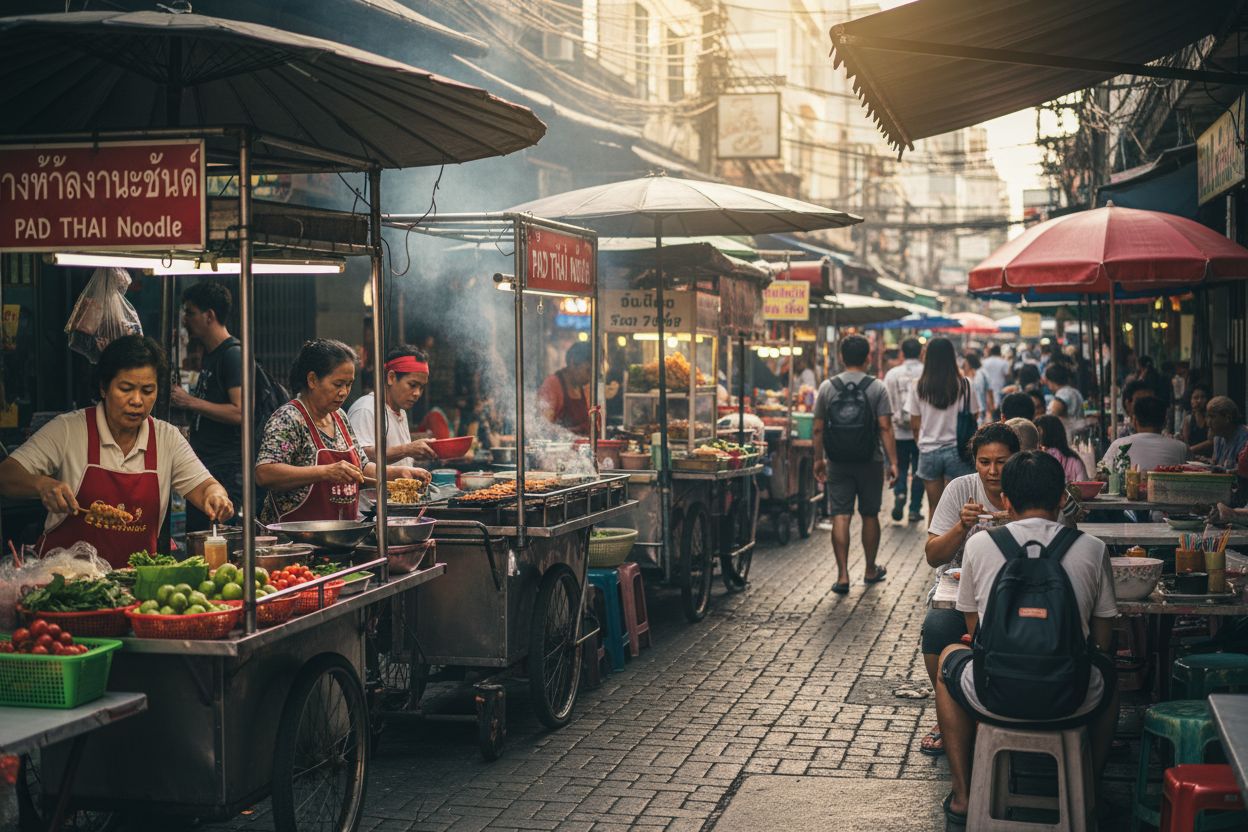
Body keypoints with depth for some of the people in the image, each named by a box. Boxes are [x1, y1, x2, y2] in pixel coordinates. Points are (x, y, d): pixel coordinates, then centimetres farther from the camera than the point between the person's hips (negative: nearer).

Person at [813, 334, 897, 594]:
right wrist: (893, 462, -6)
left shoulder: (827, 387, 1)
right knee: (870, 516, 13)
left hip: (837, 463, 1)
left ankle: (842, 575, -7)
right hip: (869, 462, -1)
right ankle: (871, 570, 26)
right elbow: (885, 428, -10)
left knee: (840, 517, 0)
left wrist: (818, 459, 12)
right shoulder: (876, 388, -5)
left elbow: (818, 428, 2)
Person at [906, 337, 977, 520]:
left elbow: (915, 425, 2)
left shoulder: (919, 387, -3)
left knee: (934, 508, 10)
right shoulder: (963, 385, -7)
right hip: (955, 450, -1)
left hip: (928, 451, 1)